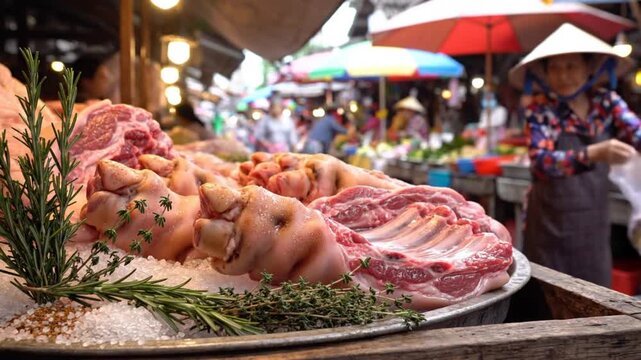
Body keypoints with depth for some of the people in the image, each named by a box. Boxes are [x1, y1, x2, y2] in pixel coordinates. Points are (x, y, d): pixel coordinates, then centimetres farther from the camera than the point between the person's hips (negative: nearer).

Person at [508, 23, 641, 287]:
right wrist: (594, 154, -40)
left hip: (595, 223, 3)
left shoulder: (606, 102, 1)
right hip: (551, 223, -3)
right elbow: (542, 161, -24)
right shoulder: (540, 111, -9)